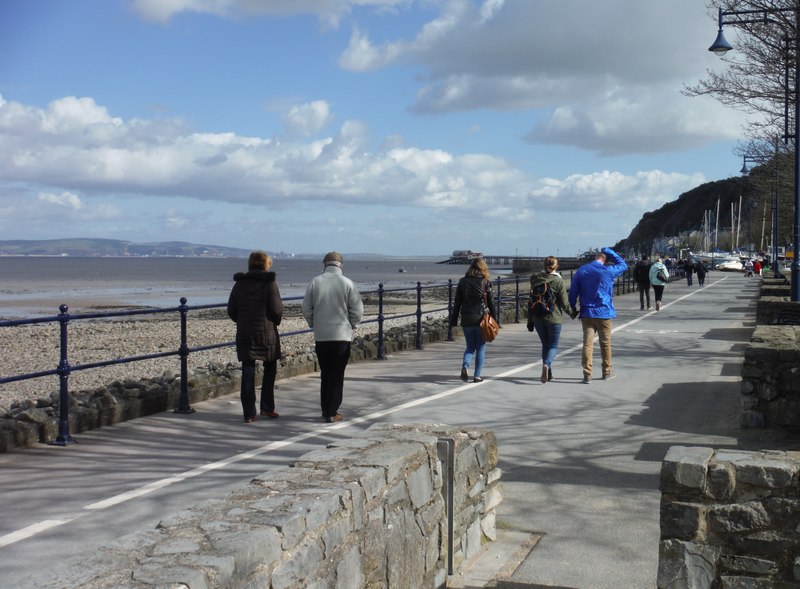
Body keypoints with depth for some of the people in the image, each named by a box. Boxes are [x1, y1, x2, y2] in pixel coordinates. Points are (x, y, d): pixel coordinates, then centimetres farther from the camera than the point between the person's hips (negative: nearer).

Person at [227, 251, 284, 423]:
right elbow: (277, 310, -10)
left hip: (244, 334, 3)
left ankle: (249, 414, 2)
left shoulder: (239, 284, 4)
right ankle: (267, 407, 16)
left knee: (248, 372, 4)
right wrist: (275, 322, 10)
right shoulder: (269, 283, -7)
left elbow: (231, 310, 6)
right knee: (270, 369, 15)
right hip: (266, 333, -3)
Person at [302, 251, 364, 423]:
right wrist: (351, 325, 14)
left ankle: (325, 409, 20)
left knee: (325, 374, 14)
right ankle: (332, 413, 2)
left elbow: (306, 309, 1)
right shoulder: (347, 283, -6)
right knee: (337, 375, 4)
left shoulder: (315, 282, -2)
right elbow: (358, 311, -5)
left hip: (320, 336, 2)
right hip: (342, 335, -2)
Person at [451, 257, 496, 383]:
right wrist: (494, 319, 5)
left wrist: (454, 320, 8)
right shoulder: (485, 283, -4)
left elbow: (457, 302, 4)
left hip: (466, 319, 2)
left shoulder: (463, 281, 2)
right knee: (480, 348, 9)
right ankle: (477, 376, 8)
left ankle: (464, 366, -11)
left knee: (470, 346, 14)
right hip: (481, 319, -2)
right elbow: (490, 303, -2)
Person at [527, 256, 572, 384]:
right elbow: (564, 303, -8)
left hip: (538, 318, 4)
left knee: (545, 345, 17)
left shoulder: (536, 280, 1)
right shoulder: (558, 281, -10)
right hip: (554, 317, -4)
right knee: (553, 345, 5)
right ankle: (547, 365, -23)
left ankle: (548, 373, 16)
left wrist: (530, 321, 11)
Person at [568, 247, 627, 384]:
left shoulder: (581, 271, 0)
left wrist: (573, 309, 11)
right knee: (605, 343, 12)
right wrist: (609, 252, 11)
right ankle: (607, 371, 24)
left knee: (587, 343, 0)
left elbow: (573, 291, 1)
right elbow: (623, 265, 13)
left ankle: (587, 374, -5)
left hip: (586, 313, 2)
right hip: (604, 313, -2)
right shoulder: (608, 271, -7)